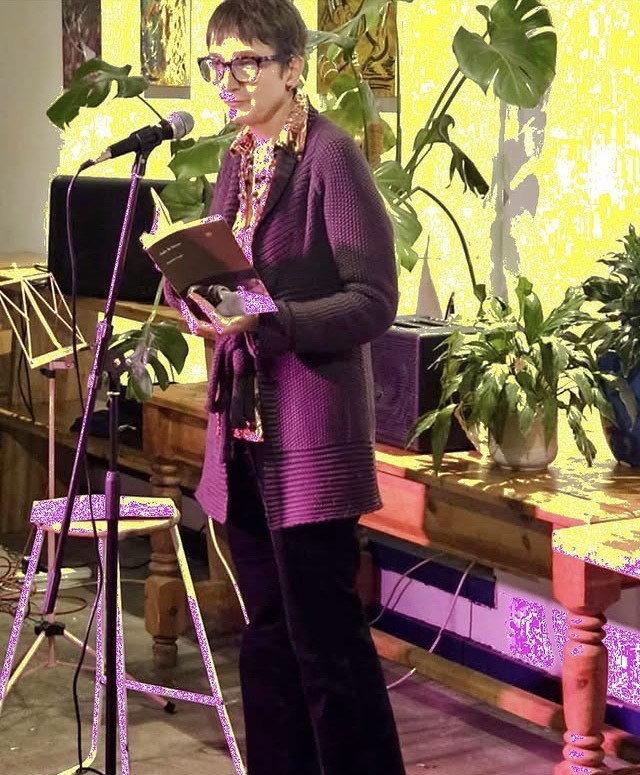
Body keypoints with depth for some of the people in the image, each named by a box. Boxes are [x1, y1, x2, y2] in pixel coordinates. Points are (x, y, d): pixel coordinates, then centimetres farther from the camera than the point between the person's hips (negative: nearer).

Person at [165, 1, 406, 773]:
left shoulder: (332, 157, -11)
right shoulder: (237, 161, 13)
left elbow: (375, 301, -15)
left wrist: (267, 321, -26)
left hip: (311, 434, -8)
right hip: (243, 425, 8)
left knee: (325, 637, -3)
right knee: (268, 630, 15)